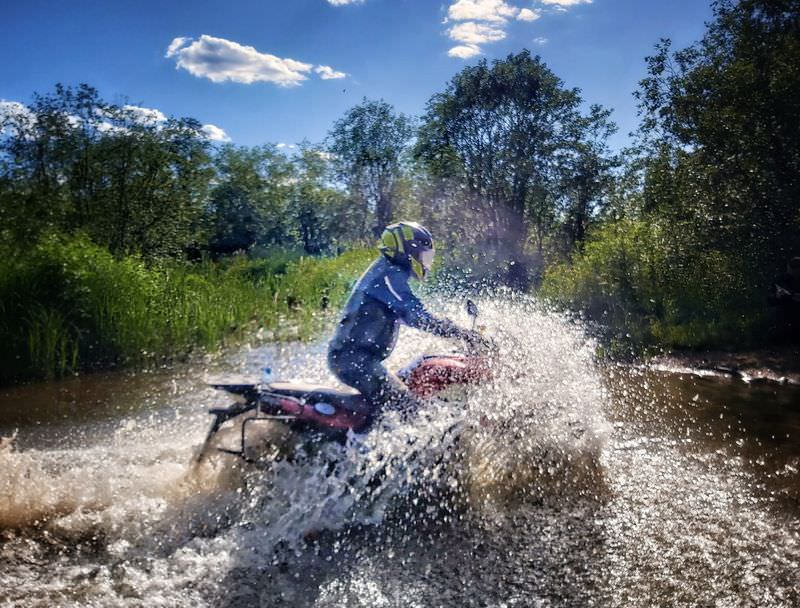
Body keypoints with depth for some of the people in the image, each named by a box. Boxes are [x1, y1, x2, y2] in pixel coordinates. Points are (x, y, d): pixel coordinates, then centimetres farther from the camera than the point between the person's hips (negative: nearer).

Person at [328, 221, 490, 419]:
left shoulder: (387, 272, 21)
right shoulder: (389, 275, -12)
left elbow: (415, 315, 28)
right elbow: (417, 317, -24)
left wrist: (460, 332, 25)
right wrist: (464, 334, -22)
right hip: (355, 358, -11)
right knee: (409, 409, -20)